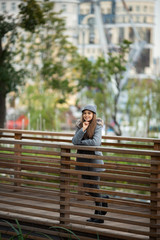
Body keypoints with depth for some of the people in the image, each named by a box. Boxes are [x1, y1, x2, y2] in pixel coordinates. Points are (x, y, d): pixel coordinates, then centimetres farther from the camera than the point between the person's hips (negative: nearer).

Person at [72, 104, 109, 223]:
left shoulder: (97, 126, -8)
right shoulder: (80, 125, 7)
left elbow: (96, 142, -22)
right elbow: (74, 141, -6)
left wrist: (81, 142, -9)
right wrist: (82, 130, -18)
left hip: (94, 159, -6)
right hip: (83, 159, 6)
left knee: (94, 187, -3)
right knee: (87, 188, 11)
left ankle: (98, 216, 8)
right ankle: (103, 198, 37)